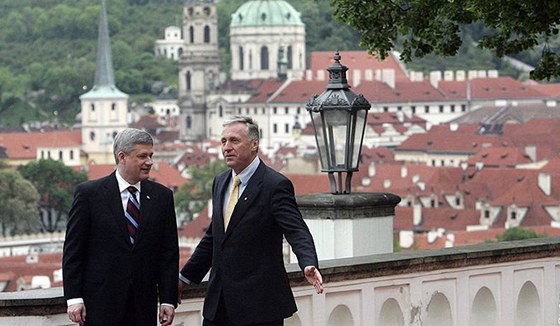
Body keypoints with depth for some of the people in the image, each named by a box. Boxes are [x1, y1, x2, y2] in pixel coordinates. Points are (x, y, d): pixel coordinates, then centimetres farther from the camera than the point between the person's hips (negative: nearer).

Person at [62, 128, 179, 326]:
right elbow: (73, 250, -2)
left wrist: (168, 300, 2)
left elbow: (169, 253, 8)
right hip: (100, 301, -3)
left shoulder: (162, 196, 8)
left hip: (143, 306, 3)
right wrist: (73, 298, -8)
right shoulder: (89, 193, -2)